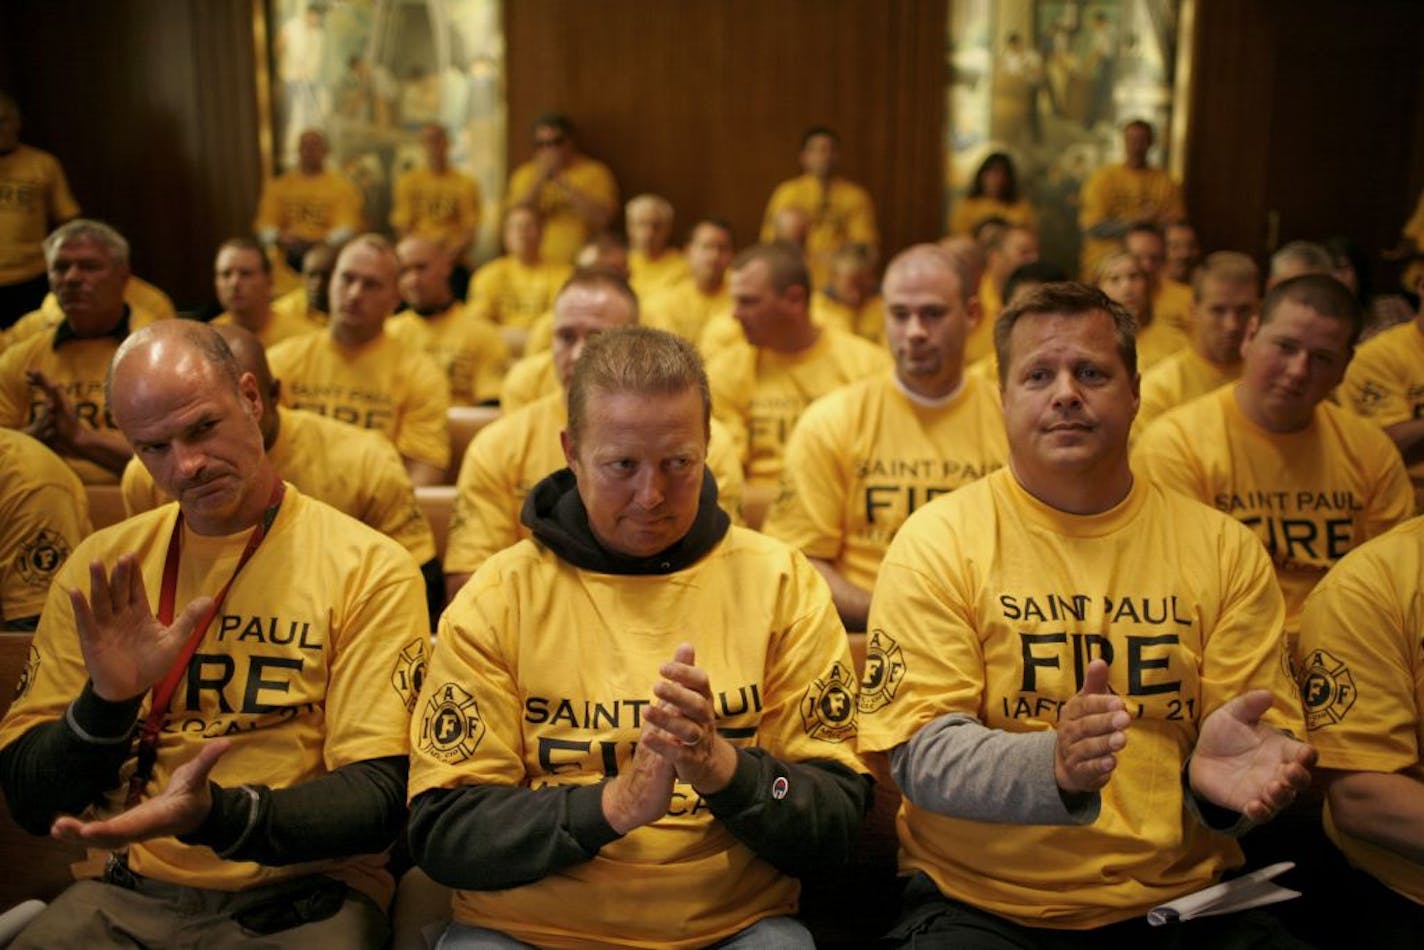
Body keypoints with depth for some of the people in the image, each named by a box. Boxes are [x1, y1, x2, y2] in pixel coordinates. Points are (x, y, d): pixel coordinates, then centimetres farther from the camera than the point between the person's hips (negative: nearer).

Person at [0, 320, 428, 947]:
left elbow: (379, 798, -9)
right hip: (131, 895, 2)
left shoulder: (369, 567, -4)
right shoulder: (97, 570, 7)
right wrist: (108, 699, -13)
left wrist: (213, 814, -25)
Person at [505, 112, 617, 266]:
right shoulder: (524, 174, 13)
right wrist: (540, 177, -8)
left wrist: (562, 182, -9)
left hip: (581, 264, -2)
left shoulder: (595, 172, 4)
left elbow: (602, 217, -11)